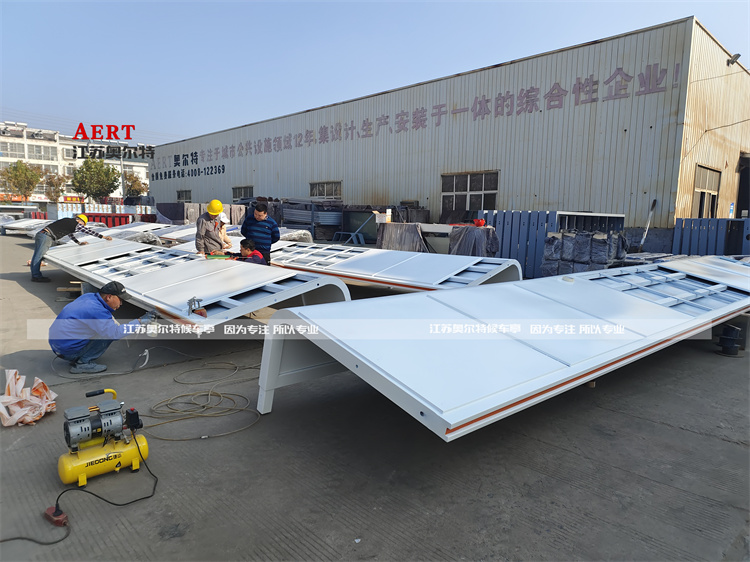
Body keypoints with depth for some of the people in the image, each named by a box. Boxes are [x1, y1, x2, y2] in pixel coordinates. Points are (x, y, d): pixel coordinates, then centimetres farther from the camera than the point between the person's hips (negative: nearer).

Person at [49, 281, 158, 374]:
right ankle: (82, 363, -8)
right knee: (108, 333, -12)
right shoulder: (96, 310, -24)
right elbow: (115, 333, -25)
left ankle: (76, 358, 10)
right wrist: (139, 321, -20)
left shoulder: (90, 296, 3)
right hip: (66, 351, -9)